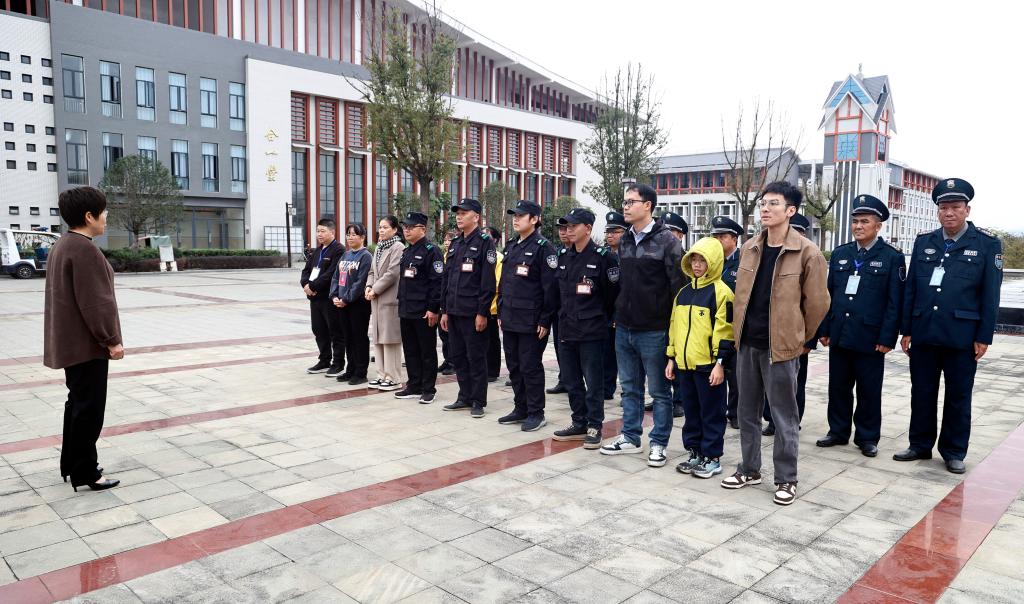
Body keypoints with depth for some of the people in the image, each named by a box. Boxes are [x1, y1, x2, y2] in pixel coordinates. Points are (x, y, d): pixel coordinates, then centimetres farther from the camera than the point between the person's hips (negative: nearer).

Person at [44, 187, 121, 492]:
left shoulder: (61, 246, 14)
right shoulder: (84, 249, -19)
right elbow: (94, 302, -22)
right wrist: (110, 340, -17)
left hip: (70, 342, 11)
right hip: (87, 344, -11)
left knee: (78, 403, 19)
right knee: (89, 408, -2)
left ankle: (71, 464, 28)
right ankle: (85, 473, 5)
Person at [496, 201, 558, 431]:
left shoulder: (543, 247, -10)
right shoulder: (511, 247, 14)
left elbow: (550, 287, -14)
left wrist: (545, 320, -16)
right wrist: (500, 312, 15)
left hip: (531, 321, -8)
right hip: (510, 320, 8)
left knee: (530, 367, 0)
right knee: (514, 366, 13)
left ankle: (536, 413, 12)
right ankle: (521, 409, 25)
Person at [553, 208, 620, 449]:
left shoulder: (603, 257, -9)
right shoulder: (563, 256, 9)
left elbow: (612, 293, -6)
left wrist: (600, 318, 2)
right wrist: (562, 315, 14)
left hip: (592, 331, -6)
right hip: (566, 329, 7)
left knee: (593, 382, 2)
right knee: (571, 380, 13)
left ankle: (594, 426, 14)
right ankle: (579, 423, 26)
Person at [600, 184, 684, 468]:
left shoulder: (667, 241, -11)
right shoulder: (625, 241, 10)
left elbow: (678, 286, -11)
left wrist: (674, 327, -11)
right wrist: (618, 313, 15)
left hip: (654, 330, -6)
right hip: (624, 328, 7)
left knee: (659, 391, 7)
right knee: (630, 388, 16)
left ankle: (658, 443, 18)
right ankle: (630, 437, 28)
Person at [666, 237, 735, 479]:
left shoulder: (720, 291, -9)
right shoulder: (684, 291, 12)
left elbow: (724, 330, -12)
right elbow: (674, 326, 16)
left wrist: (720, 362, -15)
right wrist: (671, 357, 14)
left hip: (708, 365, -7)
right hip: (684, 363, 7)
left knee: (711, 413, 5)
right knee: (691, 411, 15)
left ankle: (712, 457, 15)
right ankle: (695, 452, 26)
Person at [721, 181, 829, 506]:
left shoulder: (807, 252, -10)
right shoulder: (749, 248, 7)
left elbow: (817, 302, -5)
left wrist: (800, 338, 5)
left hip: (780, 346, -5)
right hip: (747, 343, 6)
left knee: (784, 416, 6)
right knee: (747, 411, 15)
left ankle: (786, 479, 20)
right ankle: (749, 469, 30)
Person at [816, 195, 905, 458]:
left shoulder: (892, 257, -2)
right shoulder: (839, 254, 9)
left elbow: (895, 302, -5)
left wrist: (887, 338, -10)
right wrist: (824, 330, 6)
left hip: (870, 338, -4)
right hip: (839, 335, 4)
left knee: (869, 390, 6)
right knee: (838, 387, 11)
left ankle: (868, 437, 20)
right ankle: (838, 431, 25)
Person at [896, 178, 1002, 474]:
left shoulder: (988, 244, -1)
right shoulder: (924, 241, 8)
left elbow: (990, 294, -2)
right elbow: (910, 288, 8)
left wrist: (984, 337, -6)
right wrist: (906, 330, 5)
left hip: (962, 335, -3)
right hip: (924, 333, 3)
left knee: (958, 396, 8)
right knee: (922, 392, 10)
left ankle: (954, 452, 21)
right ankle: (920, 446, 23)